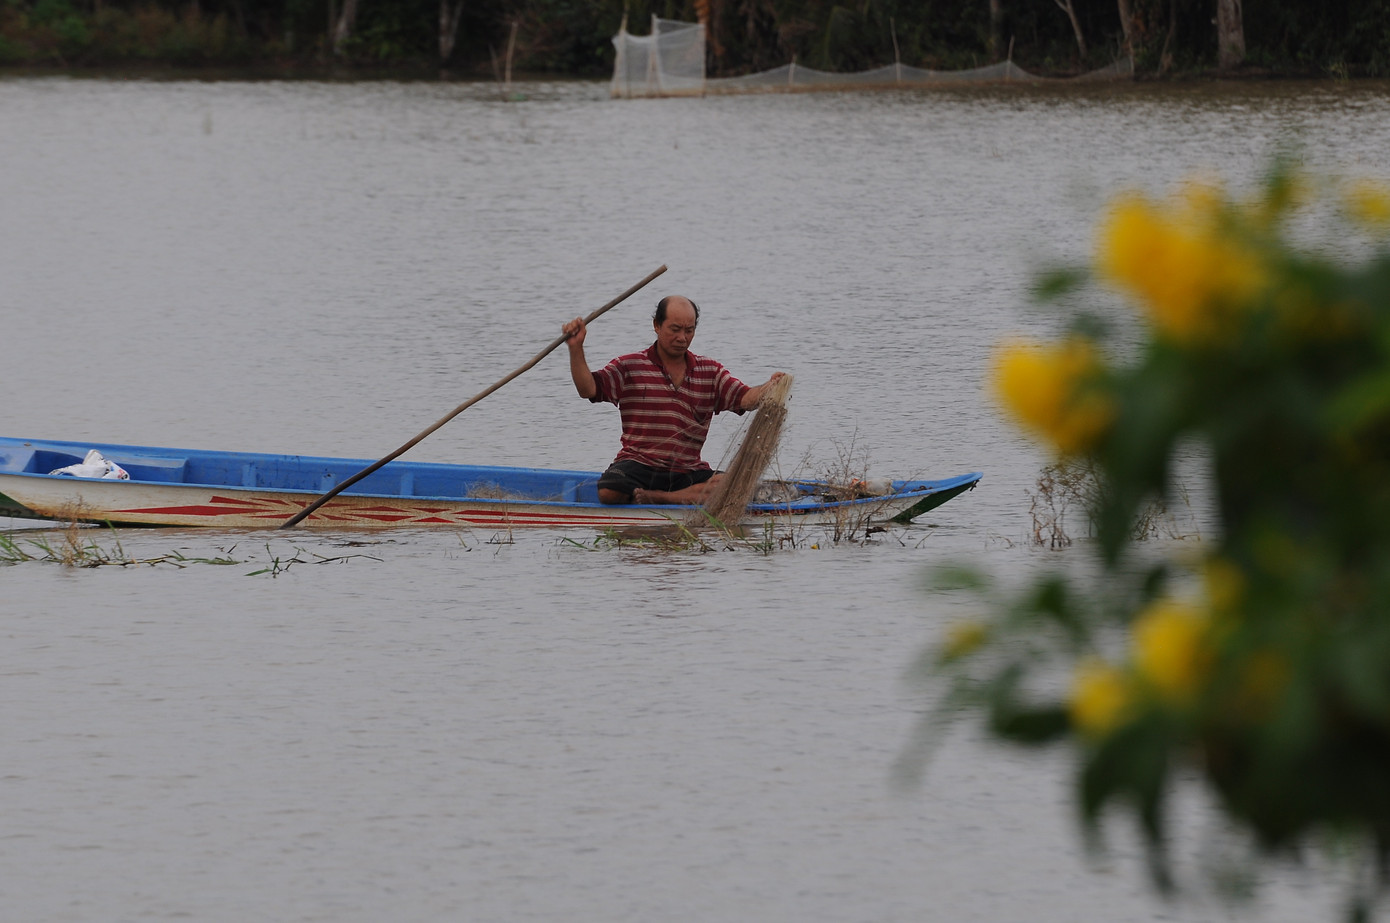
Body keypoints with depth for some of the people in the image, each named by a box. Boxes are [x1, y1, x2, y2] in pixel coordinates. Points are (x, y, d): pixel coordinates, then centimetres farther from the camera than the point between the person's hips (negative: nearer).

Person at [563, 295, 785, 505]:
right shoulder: (629, 367, 4)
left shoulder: (710, 371, 12)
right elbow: (588, 389, -6)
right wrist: (576, 349, -21)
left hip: (688, 471, 3)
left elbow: (745, 399, 1)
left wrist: (769, 388, -22)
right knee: (609, 492, -34)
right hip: (639, 465, -2)